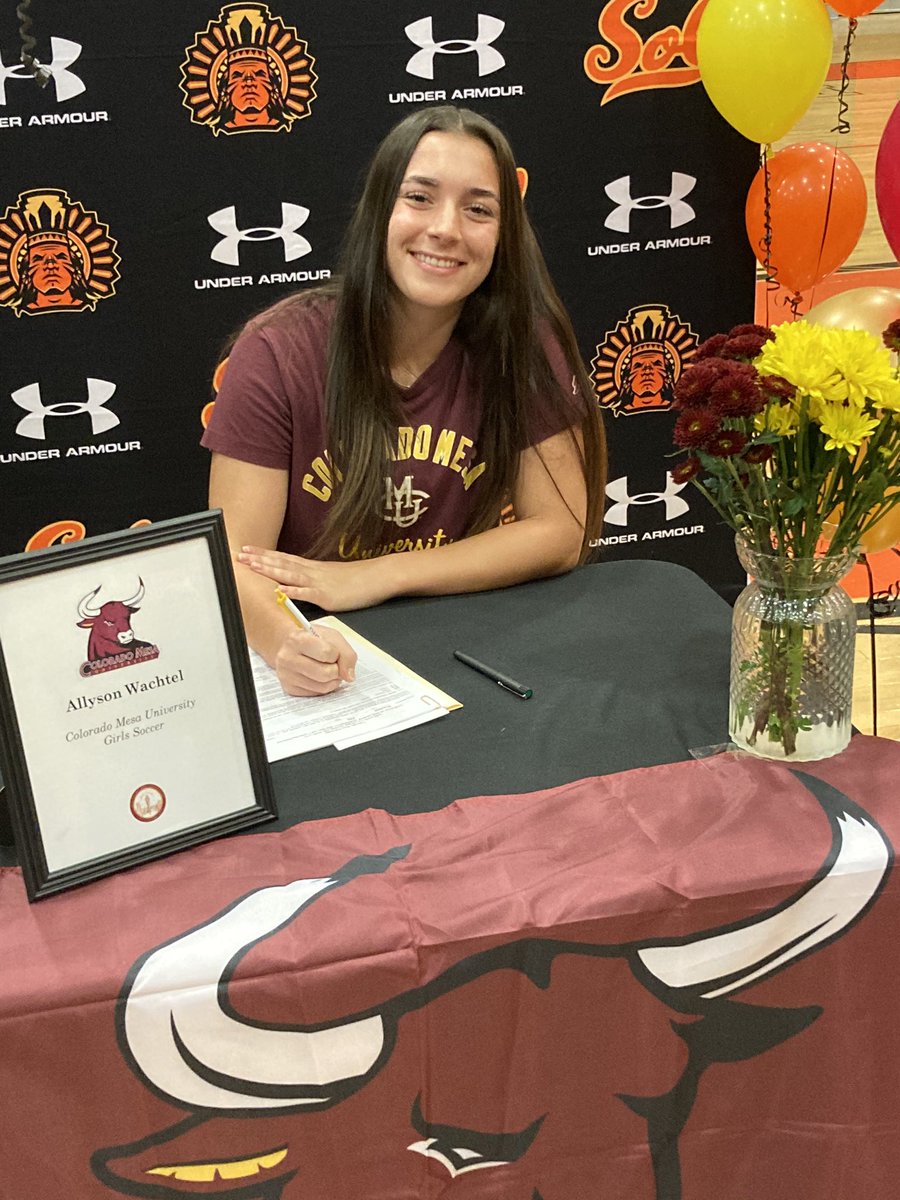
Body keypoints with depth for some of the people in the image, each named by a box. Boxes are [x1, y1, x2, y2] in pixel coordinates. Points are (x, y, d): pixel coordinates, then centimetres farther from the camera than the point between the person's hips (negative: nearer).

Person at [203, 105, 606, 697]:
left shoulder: (525, 344, -5)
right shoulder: (278, 354, -10)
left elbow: (561, 533, -6)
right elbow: (234, 559, -13)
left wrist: (376, 576, -15)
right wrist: (285, 641, -36)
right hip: (325, 667, 0)